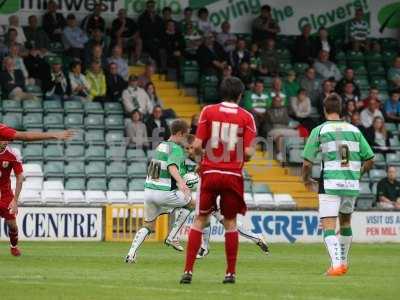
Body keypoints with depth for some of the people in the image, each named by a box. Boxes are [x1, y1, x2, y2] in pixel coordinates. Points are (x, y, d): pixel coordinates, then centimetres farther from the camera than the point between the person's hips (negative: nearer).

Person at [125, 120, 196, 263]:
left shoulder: (161, 146, 16)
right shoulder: (176, 149, -10)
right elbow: (172, 166, -29)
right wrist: (181, 182, -45)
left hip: (149, 190, 7)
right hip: (164, 193, -7)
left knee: (148, 225, 20)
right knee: (191, 203, 16)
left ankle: (131, 253, 2)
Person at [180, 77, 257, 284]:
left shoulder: (208, 111, -1)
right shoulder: (246, 117, -1)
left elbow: (197, 146, -5)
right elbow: (248, 152, -7)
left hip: (210, 173, 0)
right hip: (233, 175, 0)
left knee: (200, 220, 5)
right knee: (230, 222, 10)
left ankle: (188, 271, -2)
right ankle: (231, 273, 8)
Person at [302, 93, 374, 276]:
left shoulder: (319, 131, -1)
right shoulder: (354, 130, 9)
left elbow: (307, 162, -3)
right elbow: (369, 160, 9)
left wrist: (306, 180, 16)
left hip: (330, 184, -4)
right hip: (352, 184, 4)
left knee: (328, 227, -5)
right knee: (345, 222, 24)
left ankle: (336, 264, -23)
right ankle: (344, 262, 33)